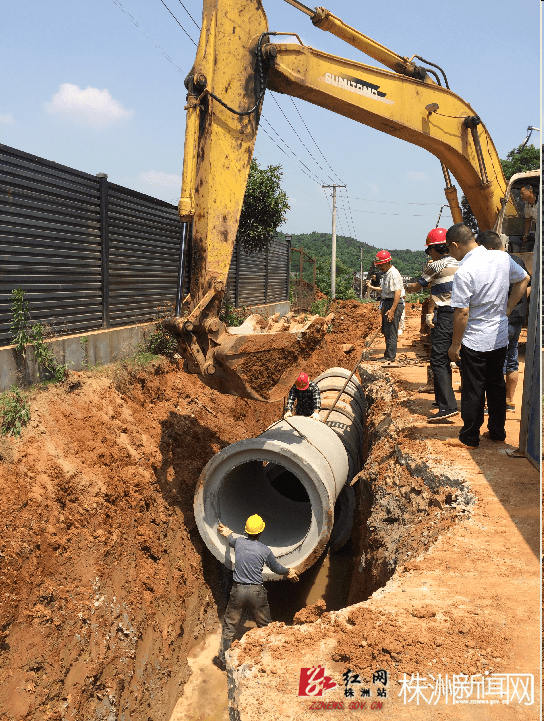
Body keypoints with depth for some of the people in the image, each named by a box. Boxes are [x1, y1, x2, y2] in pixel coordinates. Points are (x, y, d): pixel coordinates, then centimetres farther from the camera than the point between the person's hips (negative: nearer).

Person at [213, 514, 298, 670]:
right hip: (257, 592, -2)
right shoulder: (265, 550, -8)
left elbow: (231, 540, 25)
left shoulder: (239, 542, -2)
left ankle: (222, 659, 22)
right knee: (266, 626, 15)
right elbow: (277, 568, 7)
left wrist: (228, 534, 50)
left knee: (229, 626, 14)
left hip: (238, 590, 2)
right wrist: (289, 572, 29)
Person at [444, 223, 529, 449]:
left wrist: (455, 345, -11)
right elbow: (524, 279, 14)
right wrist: (507, 309, 13)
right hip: (500, 338, 6)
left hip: (475, 341, -6)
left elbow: (462, 313, -21)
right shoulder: (502, 257, -1)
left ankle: (469, 438, 15)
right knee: (496, 385, 17)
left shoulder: (464, 272, -22)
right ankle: (497, 432, 28)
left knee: (473, 390, 5)